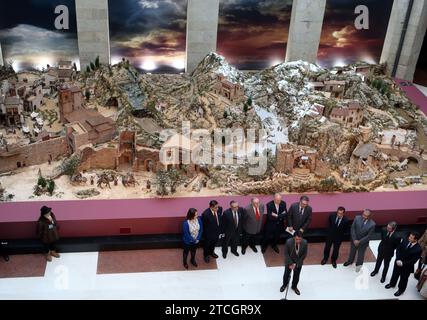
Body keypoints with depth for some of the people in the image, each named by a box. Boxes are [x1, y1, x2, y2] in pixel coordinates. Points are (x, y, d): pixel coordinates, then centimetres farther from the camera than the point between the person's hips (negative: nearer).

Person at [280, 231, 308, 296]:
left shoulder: (304, 242, -26)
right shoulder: (288, 242, -31)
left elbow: (304, 254, -14)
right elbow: (286, 253, -18)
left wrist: (296, 264, -14)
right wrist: (290, 263, -19)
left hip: (299, 262, 1)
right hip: (289, 261, -1)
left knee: (296, 276, 17)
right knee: (287, 274, 19)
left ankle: (294, 286, 43)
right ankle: (285, 285, 47)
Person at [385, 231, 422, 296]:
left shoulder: (418, 249, -30)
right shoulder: (405, 241, -17)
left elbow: (413, 261, -23)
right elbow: (398, 249, -7)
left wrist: (403, 263, -21)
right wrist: (398, 260, -17)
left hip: (406, 267, -4)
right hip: (398, 262, 4)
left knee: (403, 279, 21)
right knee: (395, 274, 28)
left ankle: (401, 290, 47)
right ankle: (392, 284, 56)